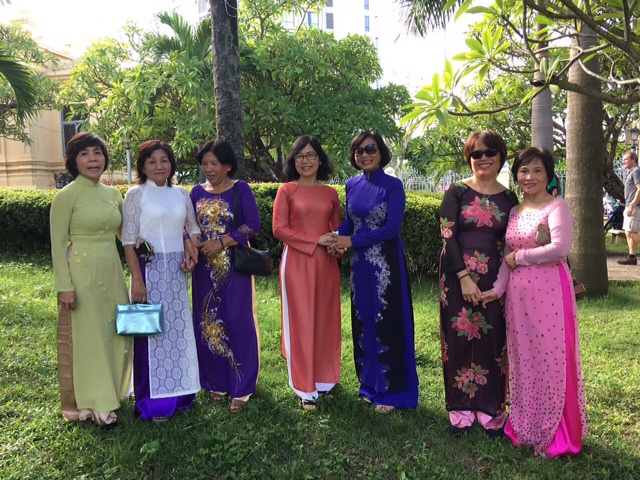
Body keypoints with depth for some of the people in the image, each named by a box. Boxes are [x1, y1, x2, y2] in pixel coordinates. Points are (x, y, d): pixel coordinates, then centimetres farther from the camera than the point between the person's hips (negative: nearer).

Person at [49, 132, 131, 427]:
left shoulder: (112, 194, 9)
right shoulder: (67, 196, -8)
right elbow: (57, 244, -9)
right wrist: (64, 286, -14)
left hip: (112, 273, 6)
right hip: (82, 274, -6)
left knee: (115, 334, 13)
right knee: (85, 338, 4)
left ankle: (109, 393, 31)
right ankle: (90, 405, 19)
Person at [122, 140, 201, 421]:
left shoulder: (181, 194, 8)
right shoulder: (136, 195, -4)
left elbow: (193, 227, 17)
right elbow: (128, 240, -7)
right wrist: (136, 278, -14)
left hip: (177, 272, 4)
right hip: (150, 270, -4)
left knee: (179, 328, 10)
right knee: (152, 331, 0)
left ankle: (179, 393, 24)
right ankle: (153, 402, 11)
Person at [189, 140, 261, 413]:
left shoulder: (240, 189, -2)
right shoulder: (197, 192, 10)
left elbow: (253, 224, -10)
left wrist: (221, 242, -16)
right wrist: (191, 240, -14)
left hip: (234, 266, -4)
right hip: (205, 267, 4)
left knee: (237, 323, -1)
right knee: (207, 324, 8)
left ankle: (241, 388, 11)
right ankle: (216, 383, 24)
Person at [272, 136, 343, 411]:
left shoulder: (330, 193, 10)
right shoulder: (287, 190, 0)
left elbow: (339, 228, 18)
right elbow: (279, 229, -7)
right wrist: (316, 240, -13)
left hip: (326, 264, 4)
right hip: (297, 262, -3)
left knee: (326, 321, 9)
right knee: (301, 323, 2)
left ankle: (324, 379, 25)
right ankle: (306, 388, 12)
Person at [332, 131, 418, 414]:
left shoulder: (393, 186, -9)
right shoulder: (352, 185, 7)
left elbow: (392, 228, -15)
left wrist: (352, 241, -16)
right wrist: (338, 237, -9)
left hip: (386, 263, -6)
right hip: (360, 263, 6)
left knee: (387, 324, 2)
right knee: (363, 323, 12)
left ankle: (391, 390, 16)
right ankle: (370, 383, 28)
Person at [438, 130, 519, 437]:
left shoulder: (508, 198, 7)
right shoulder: (457, 192, -2)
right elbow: (447, 236, -8)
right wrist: (465, 277, -15)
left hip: (494, 279, 2)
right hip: (458, 276, -2)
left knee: (493, 341, 5)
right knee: (460, 339, 4)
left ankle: (491, 410, 21)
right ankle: (461, 410, 18)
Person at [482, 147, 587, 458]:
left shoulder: (556, 207, -6)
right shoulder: (515, 212, 14)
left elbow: (561, 247, -20)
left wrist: (520, 257, -11)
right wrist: (498, 288, 4)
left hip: (550, 293, -6)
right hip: (518, 295, 6)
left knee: (550, 360, 0)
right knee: (523, 359, 13)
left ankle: (556, 435, 16)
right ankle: (526, 427, 28)